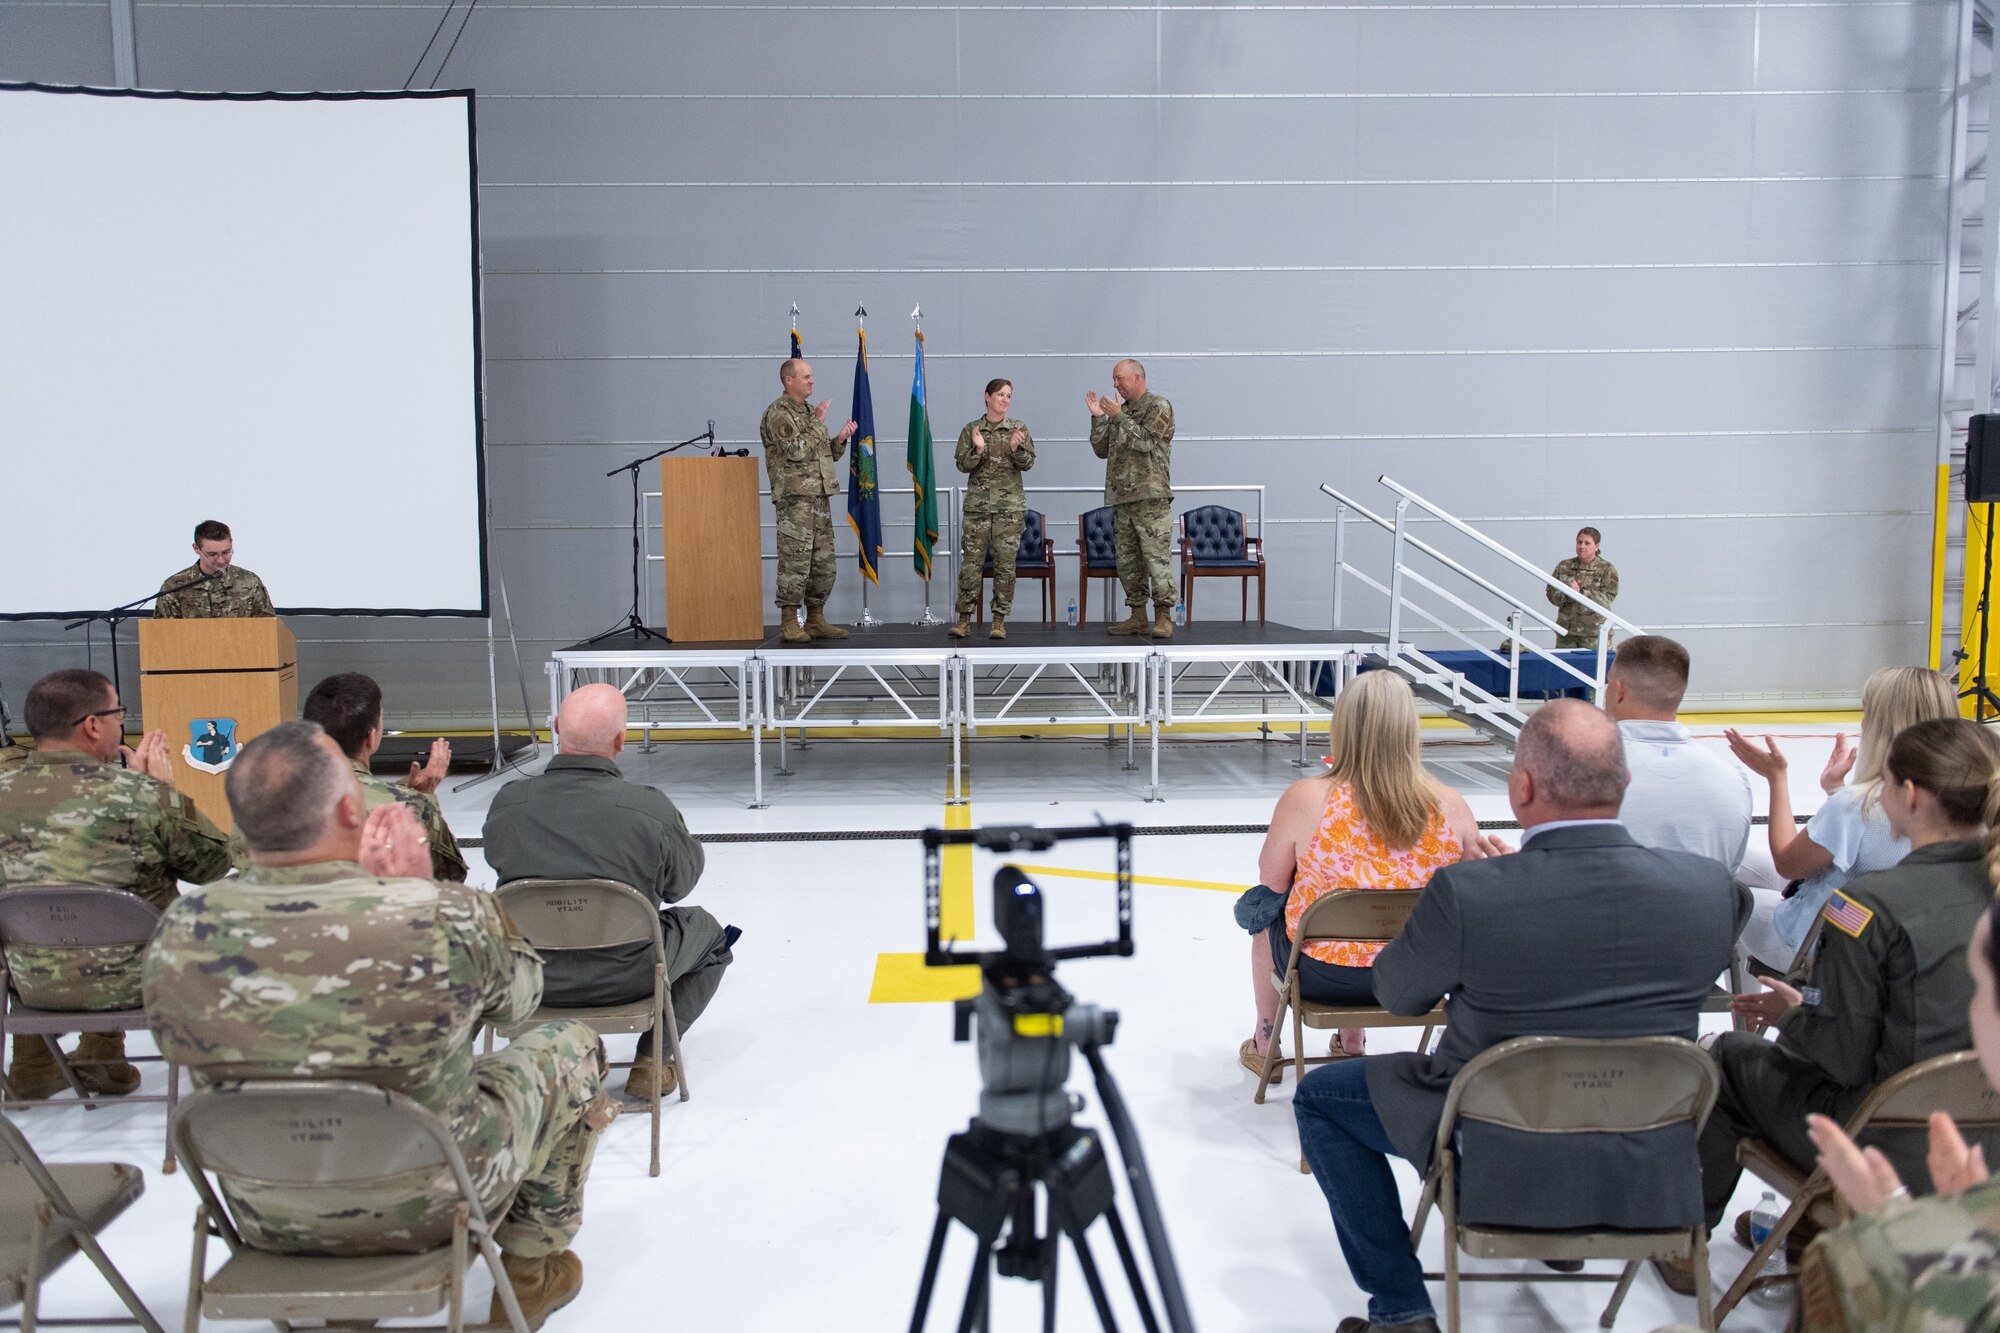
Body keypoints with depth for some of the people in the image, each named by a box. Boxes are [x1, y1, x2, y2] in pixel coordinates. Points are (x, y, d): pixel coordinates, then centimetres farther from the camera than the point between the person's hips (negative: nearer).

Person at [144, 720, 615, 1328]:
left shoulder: (179, 935, -17)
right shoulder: (445, 919, -28)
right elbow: (516, 995, -6)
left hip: (269, 1219, 4)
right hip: (430, 1204, -4)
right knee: (572, 1045, 21)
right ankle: (531, 1267, 33)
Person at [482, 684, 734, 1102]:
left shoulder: (507, 802, -14)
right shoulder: (651, 809, -23)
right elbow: (680, 885, -4)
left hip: (529, 975, 4)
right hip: (624, 978, -3)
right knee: (707, 930, 25)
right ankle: (652, 1060, 15)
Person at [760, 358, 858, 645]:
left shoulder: (810, 412, 19)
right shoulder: (778, 413, -7)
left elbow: (826, 454, 23)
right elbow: (797, 450, -19)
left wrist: (840, 439, 4)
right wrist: (818, 422, -11)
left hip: (819, 497, 8)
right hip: (794, 497, -8)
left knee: (824, 562, 8)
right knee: (795, 562, -8)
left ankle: (816, 620, 16)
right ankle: (789, 623, -2)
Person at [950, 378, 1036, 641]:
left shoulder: (1019, 429, 6)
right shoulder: (971, 429, 6)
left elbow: (1028, 463, 1)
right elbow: (962, 464, 2)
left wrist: (1016, 448, -18)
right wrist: (978, 449, -16)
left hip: (1010, 504, 0)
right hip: (978, 503, 0)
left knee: (1005, 562, -2)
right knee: (971, 560, -2)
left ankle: (999, 620, 4)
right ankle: (965, 619, 3)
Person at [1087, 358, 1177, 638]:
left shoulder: (1159, 407, -1)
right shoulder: (1119, 411, 17)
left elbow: (1146, 441, -14)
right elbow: (1101, 449, 16)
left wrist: (1119, 417, -11)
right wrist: (1098, 418, 5)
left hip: (1150, 498, -7)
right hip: (1121, 499, 7)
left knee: (1157, 557, -10)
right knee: (1127, 560, 8)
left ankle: (1163, 617, -6)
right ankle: (1137, 617, 14)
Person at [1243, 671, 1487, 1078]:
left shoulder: (1306, 799, -21)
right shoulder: (1450, 806, -14)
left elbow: (1271, 883, -8)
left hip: (1321, 974, -2)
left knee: (1266, 913, 32)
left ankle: (1264, 1045, 50)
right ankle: (1351, 1044, 53)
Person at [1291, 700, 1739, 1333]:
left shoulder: (1466, 891, -26)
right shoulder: (1708, 885, -15)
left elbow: (1396, 993, -6)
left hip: (1502, 1162, -4)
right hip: (1649, 1170, 5)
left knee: (1320, 1096, 17)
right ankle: (1570, 1233, 49)